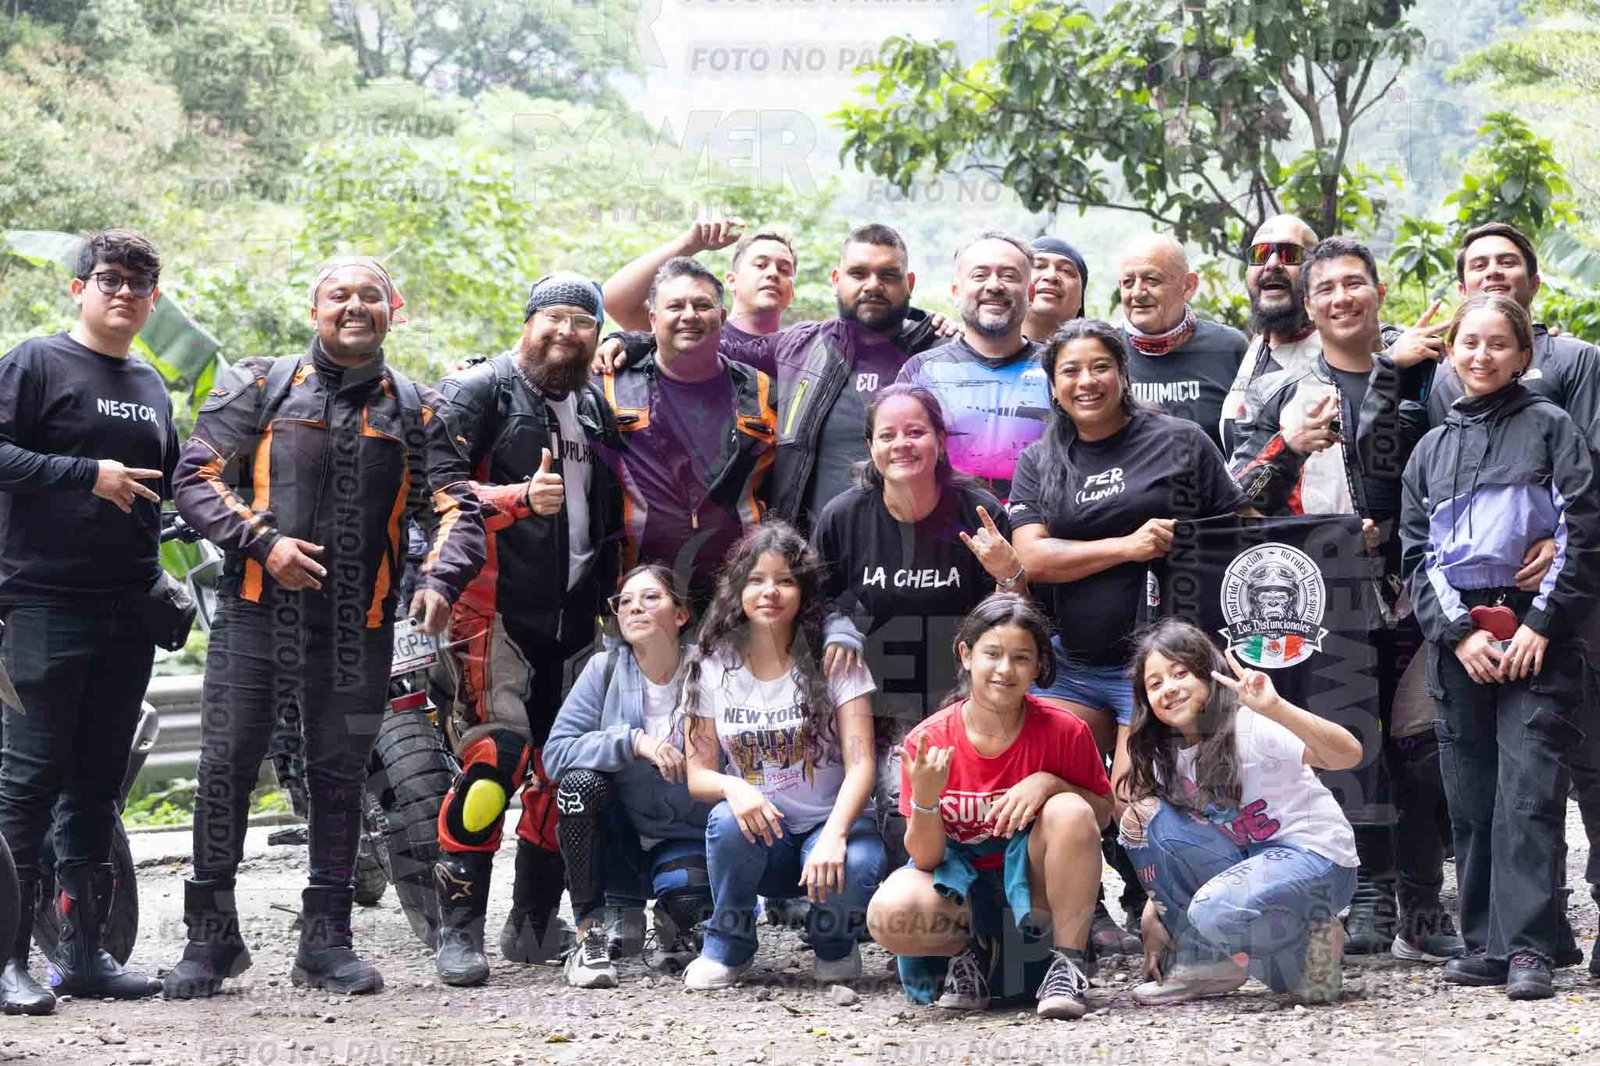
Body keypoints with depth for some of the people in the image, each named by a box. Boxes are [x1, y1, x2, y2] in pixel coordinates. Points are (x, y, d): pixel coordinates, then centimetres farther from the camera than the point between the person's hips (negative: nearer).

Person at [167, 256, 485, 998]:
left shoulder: (414, 409, 10)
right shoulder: (260, 388, 5)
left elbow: (454, 505, 5)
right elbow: (197, 478, 1)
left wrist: (440, 580, -14)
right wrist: (262, 542, -13)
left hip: (357, 627, 2)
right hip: (256, 610, -2)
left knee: (340, 778, 8)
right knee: (226, 769, -3)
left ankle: (326, 940, 17)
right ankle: (210, 936, 8)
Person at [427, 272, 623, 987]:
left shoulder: (595, 406, 19)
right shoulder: (480, 391, -2)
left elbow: (610, 511, 29)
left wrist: (613, 592, 18)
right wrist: (521, 498, -26)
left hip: (575, 619, 7)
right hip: (496, 611, -7)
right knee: (496, 756, -18)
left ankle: (534, 925, 16)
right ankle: (459, 930, -13)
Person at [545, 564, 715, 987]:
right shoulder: (605, 670, -7)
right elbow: (556, 752, -16)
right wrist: (633, 741, -27)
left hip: (686, 841, -2)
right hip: (621, 836, 2)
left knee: (687, 895, -33)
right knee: (580, 781, -27)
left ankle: (677, 927, 8)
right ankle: (594, 932, -15)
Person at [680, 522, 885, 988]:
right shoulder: (712, 669, 2)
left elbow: (859, 764, -13)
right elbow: (698, 775, 1)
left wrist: (834, 837, -31)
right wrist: (733, 787, -24)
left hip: (831, 823, -1)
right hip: (762, 831, 2)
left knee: (852, 871, -35)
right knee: (729, 820, -33)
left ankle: (834, 946, 3)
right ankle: (727, 948, -6)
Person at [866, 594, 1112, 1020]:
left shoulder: (1064, 732, -13)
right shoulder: (928, 742, -12)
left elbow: (1103, 813, 0)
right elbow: (926, 859, -10)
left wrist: (1049, 782, -20)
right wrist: (924, 798, -31)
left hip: (1032, 878, 0)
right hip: (961, 879, 0)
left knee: (1069, 811, -30)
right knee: (891, 915, -32)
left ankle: (1068, 961, -14)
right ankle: (972, 950, 2)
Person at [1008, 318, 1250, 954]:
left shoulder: (1181, 443, 4)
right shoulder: (1038, 464, 13)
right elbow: (1032, 557, -1)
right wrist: (1126, 546, -14)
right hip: (1069, 664, 4)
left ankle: (1147, 916, 10)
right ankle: (1083, 919, 6)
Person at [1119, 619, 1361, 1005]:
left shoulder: (1249, 727, -18)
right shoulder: (1165, 755, 4)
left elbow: (1349, 755, -31)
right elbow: (1170, 856, 12)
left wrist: (1276, 709, -43)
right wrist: (1154, 915, -1)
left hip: (1315, 859, -7)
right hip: (1245, 858, 7)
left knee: (1215, 911, -34)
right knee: (1148, 820, -11)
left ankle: (1312, 944, -4)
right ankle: (1203, 961, -2)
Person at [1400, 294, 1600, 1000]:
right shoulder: (1431, 450, 17)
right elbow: (1415, 552, 12)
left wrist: (1542, 624, -10)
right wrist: (1458, 632, -3)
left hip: (1537, 637, -4)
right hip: (1459, 643, 4)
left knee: (1528, 794, -12)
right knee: (1470, 800, 3)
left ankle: (1528, 949, -14)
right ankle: (1485, 946, 8)